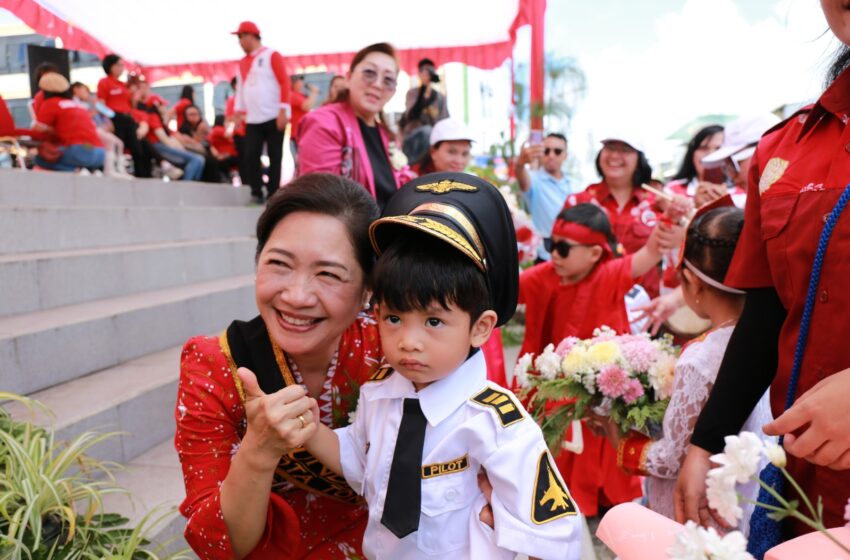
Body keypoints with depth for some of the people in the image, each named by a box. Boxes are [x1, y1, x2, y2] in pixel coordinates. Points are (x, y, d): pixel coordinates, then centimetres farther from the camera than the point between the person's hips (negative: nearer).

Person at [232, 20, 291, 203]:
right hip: (252, 120, 5)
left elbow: (284, 82, -6)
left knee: (275, 157, -1)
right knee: (250, 156, -4)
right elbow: (240, 89, 19)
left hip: (274, 118, -5)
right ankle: (256, 194, 2)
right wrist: (238, 112, 8)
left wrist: (283, 111, -14)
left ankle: (273, 195, 4)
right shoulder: (242, 63, 17)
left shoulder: (272, 55, 1)